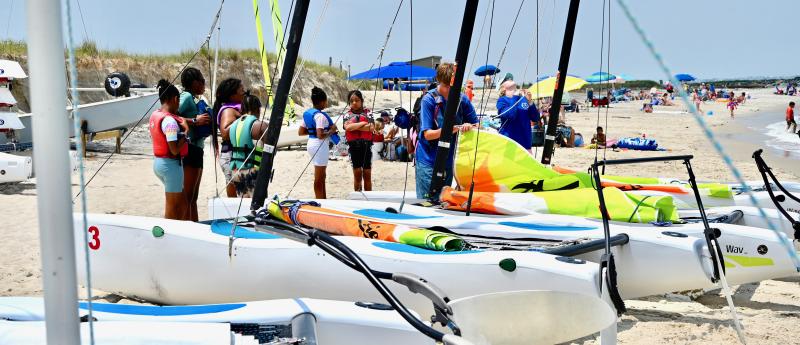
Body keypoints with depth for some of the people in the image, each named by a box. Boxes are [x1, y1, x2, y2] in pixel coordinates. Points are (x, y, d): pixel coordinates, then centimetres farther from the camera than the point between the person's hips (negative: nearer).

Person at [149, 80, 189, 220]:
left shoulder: (155, 115, 7)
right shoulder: (170, 120, -20)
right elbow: (175, 150, -24)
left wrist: (180, 125, 9)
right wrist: (186, 131, -13)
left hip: (158, 161, 9)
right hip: (171, 164, -9)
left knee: (182, 201, 18)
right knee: (172, 208, 3)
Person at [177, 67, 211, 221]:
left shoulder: (195, 99, 17)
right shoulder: (187, 96, -11)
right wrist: (195, 121, -23)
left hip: (196, 150, 10)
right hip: (189, 149, -10)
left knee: (193, 197, 17)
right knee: (187, 197, -9)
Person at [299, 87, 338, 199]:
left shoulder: (307, 113, 8)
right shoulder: (320, 116, -19)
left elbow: (301, 132, 10)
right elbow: (320, 135, -28)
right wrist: (331, 130, -13)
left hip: (311, 143, 9)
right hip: (320, 145, -9)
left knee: (321, 176, 20)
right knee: (319, 178, 0)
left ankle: (323, 200, 29)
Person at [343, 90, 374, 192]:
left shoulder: (367, 113, 6)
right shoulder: (348, 115, 7)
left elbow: (371, 128, -10)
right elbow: (347, 127, -13)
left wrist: (355, 127, -9)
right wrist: (363, 123, -10)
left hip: (366, 146, 0)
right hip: (354, 146, 0)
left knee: (367, 174, 5)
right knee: (357, 174, 5)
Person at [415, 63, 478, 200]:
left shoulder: (462, 99, 0)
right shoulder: (429, 100, -11)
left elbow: (477, 124, 8)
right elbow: (427, 134, -14)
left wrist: (469, 126, -16)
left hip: (449, 160, 4)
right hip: (428, 161, -4)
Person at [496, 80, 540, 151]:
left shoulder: (523, 99, 11)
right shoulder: (502, 100, -2)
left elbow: (535, 118, 5)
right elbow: (509, 115, -22)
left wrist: (530, 102, -7)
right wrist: (515, 98, -14)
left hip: (525, 140, 5)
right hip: (508, 141, -5)